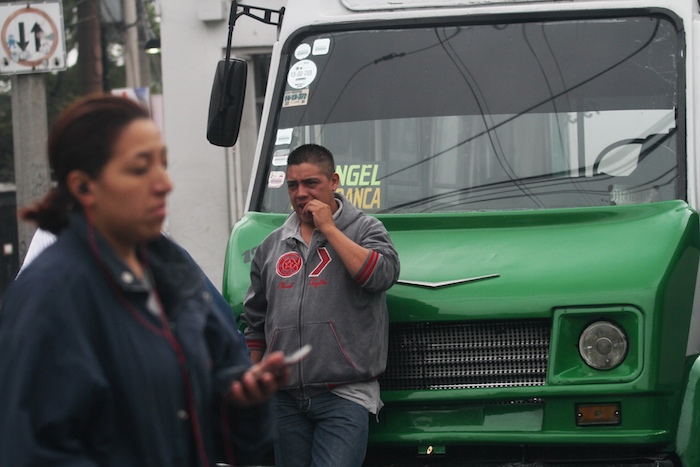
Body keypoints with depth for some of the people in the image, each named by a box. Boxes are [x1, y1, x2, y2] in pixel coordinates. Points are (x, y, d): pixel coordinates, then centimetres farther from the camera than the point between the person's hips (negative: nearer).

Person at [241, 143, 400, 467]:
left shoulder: (364, 229, 4)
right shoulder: (271, 246, 16)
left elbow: (382, 275, -18)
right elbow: (254, 322, 21)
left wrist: (329, 229, -11)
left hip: (344, 395, -5)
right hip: (285, 399, 5)